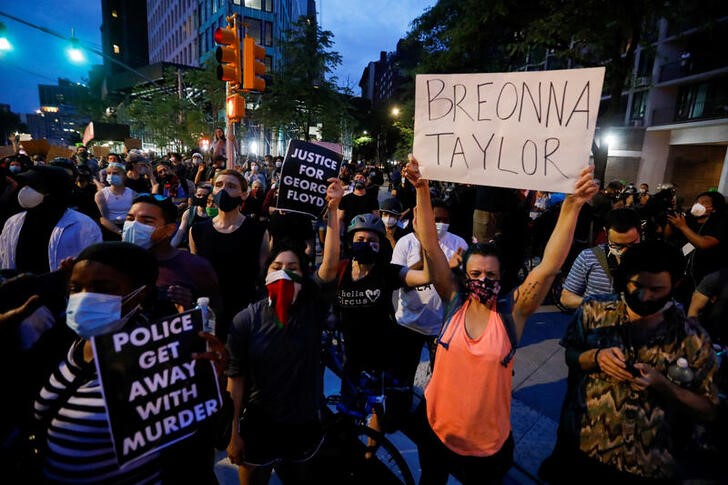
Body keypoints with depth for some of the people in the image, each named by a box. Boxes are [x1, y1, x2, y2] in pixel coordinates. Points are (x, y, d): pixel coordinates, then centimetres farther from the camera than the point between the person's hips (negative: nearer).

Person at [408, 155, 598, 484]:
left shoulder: (512, 311, -16)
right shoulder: (454, 300, -13)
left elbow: (549, 267, -27)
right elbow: (430, 247, -22)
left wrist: (572, 206, -36)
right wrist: (422, 189, -30)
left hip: (488, 440, 0)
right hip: (437, 426, 1)